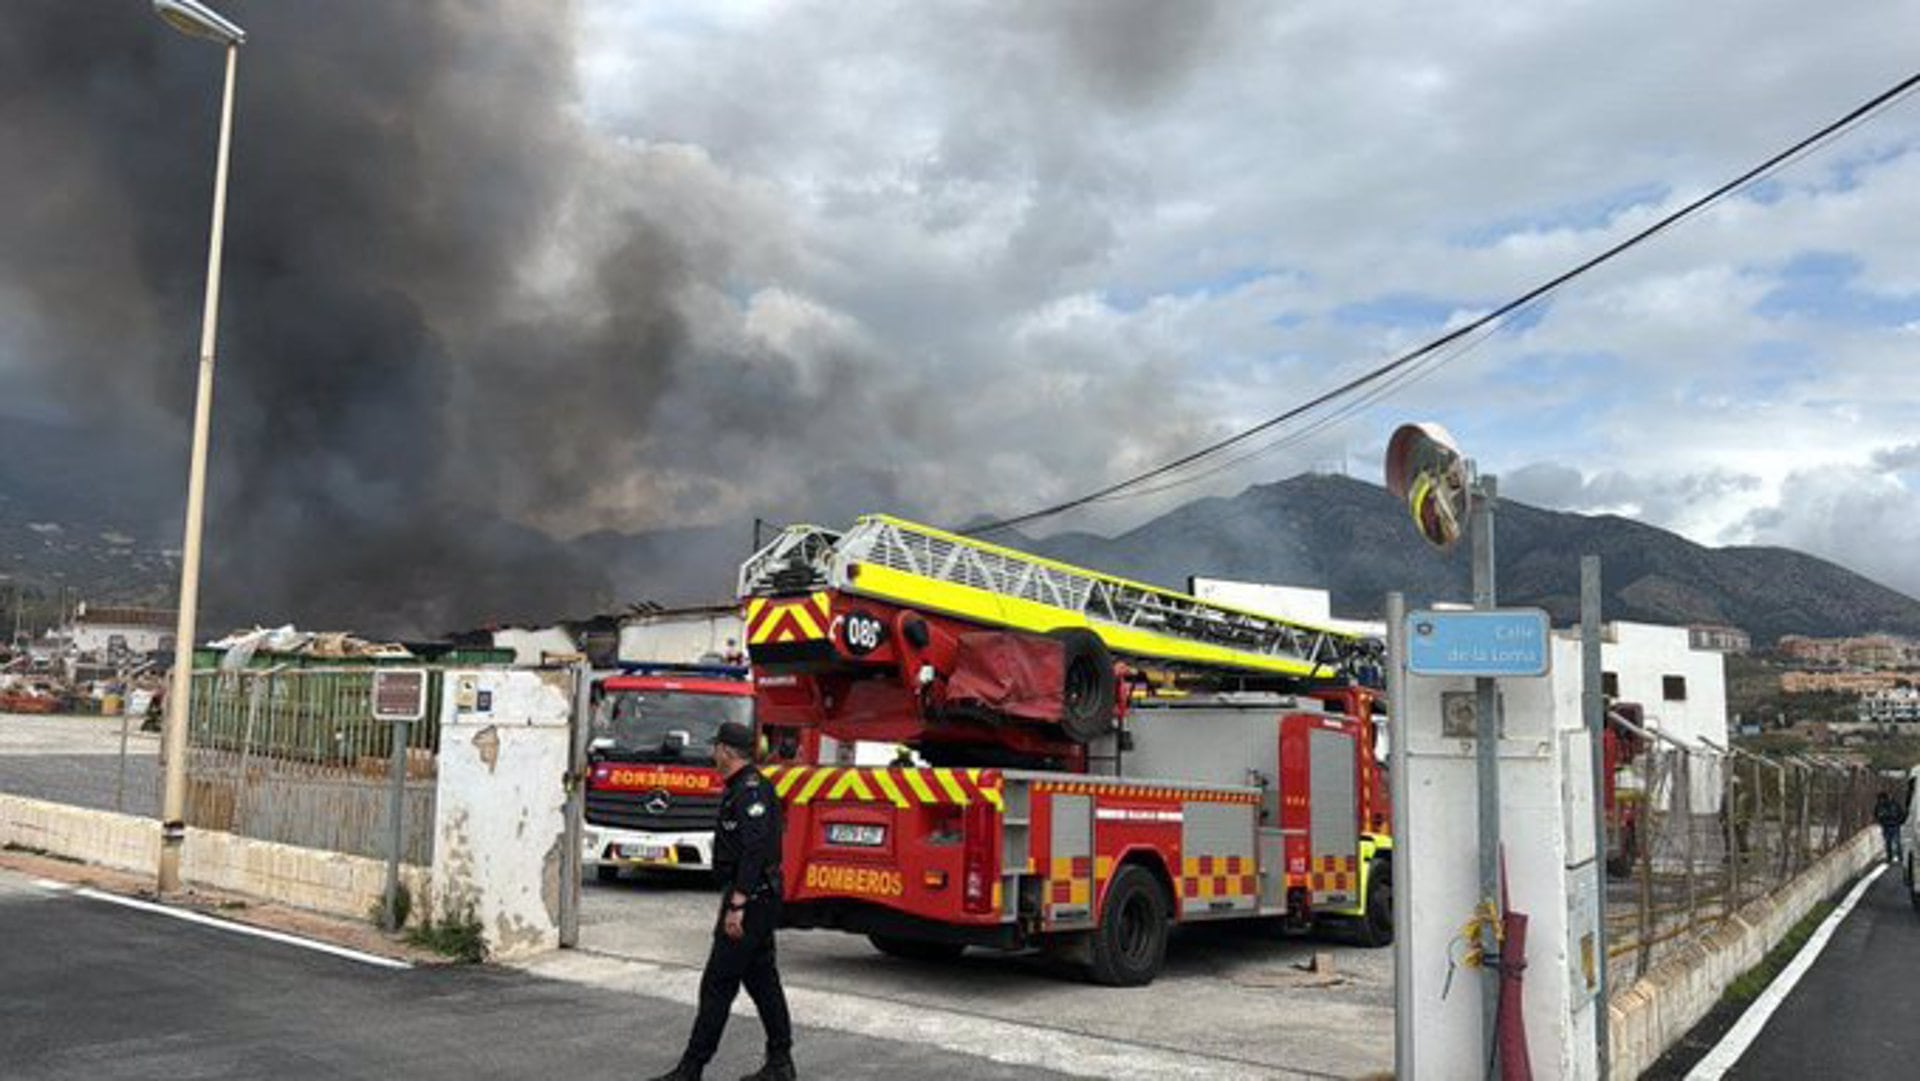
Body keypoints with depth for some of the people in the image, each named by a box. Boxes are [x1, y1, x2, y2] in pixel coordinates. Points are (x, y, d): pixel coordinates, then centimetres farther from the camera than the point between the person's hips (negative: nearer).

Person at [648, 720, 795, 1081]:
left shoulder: (750, 790, -18)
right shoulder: (743, 787, 15)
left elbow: (755, 851, -26)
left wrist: (736, 906, -27)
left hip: (750, 900, -10)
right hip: (758, 900, 10)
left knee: (718, 984, -6)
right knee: (761, 979, 13)